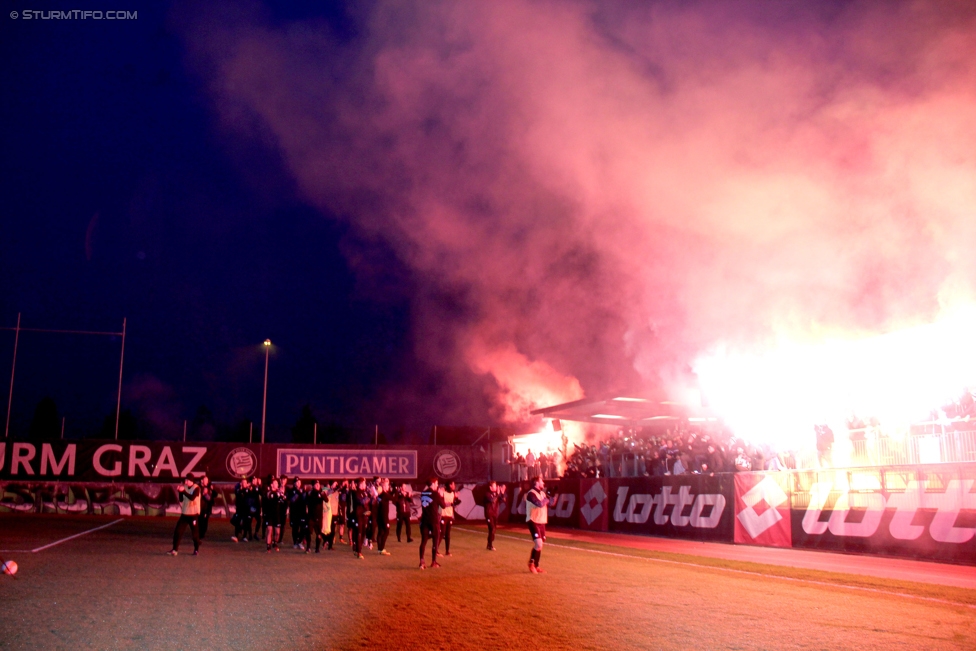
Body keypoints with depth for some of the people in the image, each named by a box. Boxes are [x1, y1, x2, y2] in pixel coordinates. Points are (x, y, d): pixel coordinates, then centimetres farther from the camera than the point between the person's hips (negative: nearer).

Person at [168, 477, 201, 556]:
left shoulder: (196, 488, -11)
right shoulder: (184, 487, 4)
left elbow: (192, 498, -26)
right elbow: (181, 500, 4)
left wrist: (183, 491, -32)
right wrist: (180, 492, -11)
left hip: (193, 514, -5)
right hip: (184, 513, 5)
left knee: (195, 532, 5)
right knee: (178, 531, -2)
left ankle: (196, 549, 21)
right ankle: (175, 549, 4)